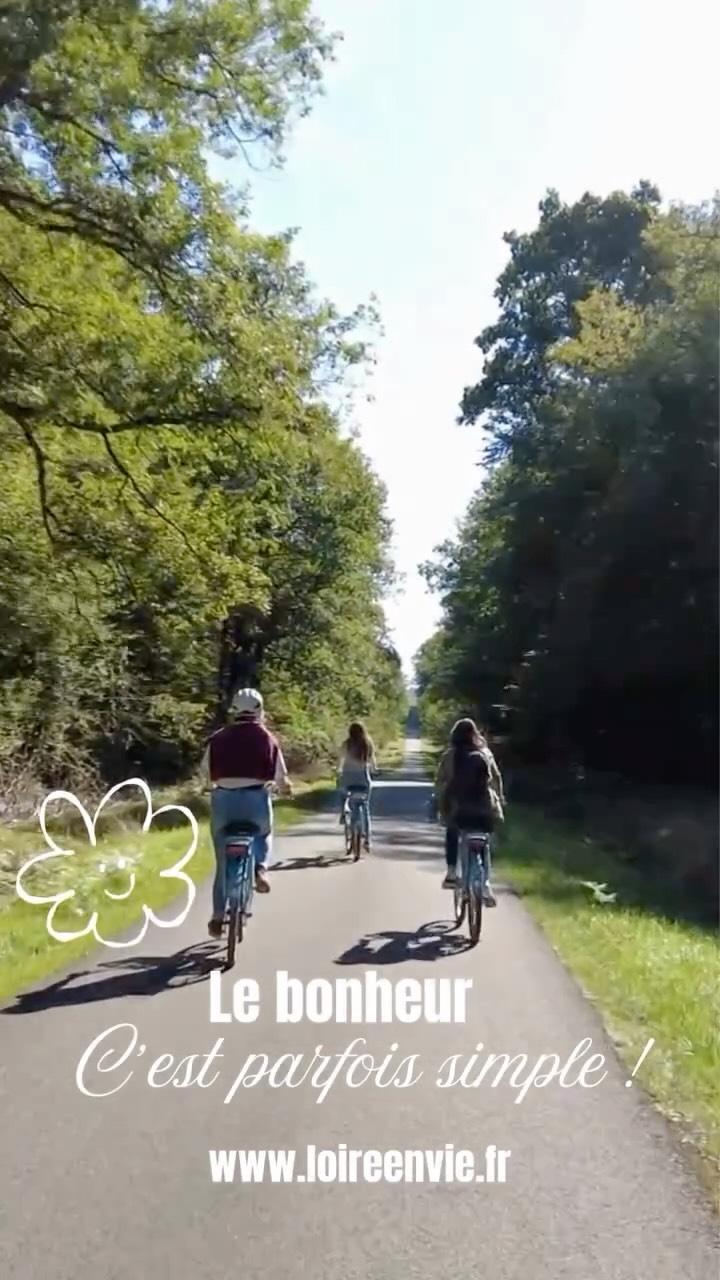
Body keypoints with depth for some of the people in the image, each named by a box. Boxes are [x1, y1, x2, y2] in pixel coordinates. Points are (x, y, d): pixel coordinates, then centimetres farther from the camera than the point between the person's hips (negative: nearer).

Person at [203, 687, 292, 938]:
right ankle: (260, 868, 3)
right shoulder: (266, 737, 3)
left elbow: (207, 772, 9)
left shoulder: (218, 738, 6)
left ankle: (218, 916, 12)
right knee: (264, 834, 31)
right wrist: (286, 788, 28)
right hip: (256, 799, -1)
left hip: (223, 799, 1)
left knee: (223, 861, 13)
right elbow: (280, 776, 5)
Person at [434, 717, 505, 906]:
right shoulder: (485, 754, 6)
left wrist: (440, 803, 10)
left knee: (452, 834, 29)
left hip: (458, 808, -1)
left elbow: (440, 782, 0)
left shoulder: (450, 755, 2)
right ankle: (485, 884, 7)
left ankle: (451, 872, 18)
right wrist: (500, 802, 18)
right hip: (484, 809, 1)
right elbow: (497, 780, 7)